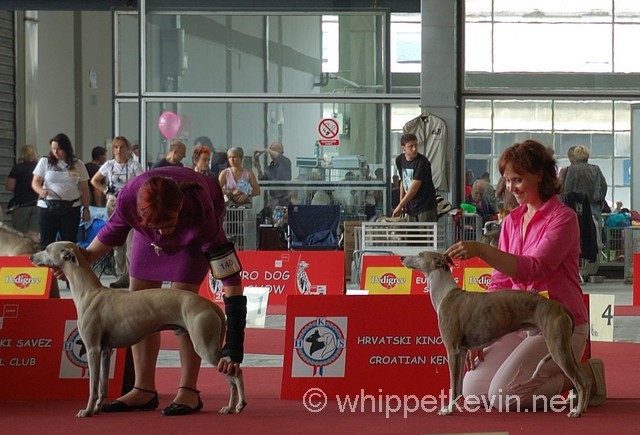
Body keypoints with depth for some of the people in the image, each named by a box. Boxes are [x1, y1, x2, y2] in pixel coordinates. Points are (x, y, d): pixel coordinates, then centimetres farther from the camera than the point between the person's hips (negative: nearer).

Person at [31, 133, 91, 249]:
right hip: (47, 207, 0)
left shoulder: (78, 165, 7)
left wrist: (86, 209, 4)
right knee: (46, 243, 0)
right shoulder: (44, 162, 5)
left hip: (71, 208, 0)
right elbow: (35, 182, 3)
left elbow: (84, 189, 10)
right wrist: (41, 191, -19)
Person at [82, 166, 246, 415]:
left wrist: (234, 349, -48)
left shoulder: (202, 216, -44)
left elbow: (231, 282, -44)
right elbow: (112, 233, -13)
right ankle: (144, 390, 5)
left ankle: (188, 392, -11)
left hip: (195, 228, -4)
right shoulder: (128, 198, -38)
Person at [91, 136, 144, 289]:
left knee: (131, 242, -13)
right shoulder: (109, 165, 9)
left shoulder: (134, 165, -2)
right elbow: (94, 181, 20)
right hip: (113, 205, 5)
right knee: (117, 242, 7)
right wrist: (106, 192, 8)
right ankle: (121, 275, 14)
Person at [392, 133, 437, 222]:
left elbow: (414, 187, -21)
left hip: (426, 206, -7)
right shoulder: (399, 160, 3)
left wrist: (400, 206, -18)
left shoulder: (422, 162, -18)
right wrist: (401, 201, 9)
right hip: (411, 206, 7)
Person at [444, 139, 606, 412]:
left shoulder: (562, 218, -11)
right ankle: (552, 376, 11)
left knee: (503, 396, -22)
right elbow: (500, 282, 11)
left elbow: (534, 268, -26)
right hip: (520, 323, 7)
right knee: (472, 389, -10)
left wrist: (481, 250, -36)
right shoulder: (512, 221, 11)